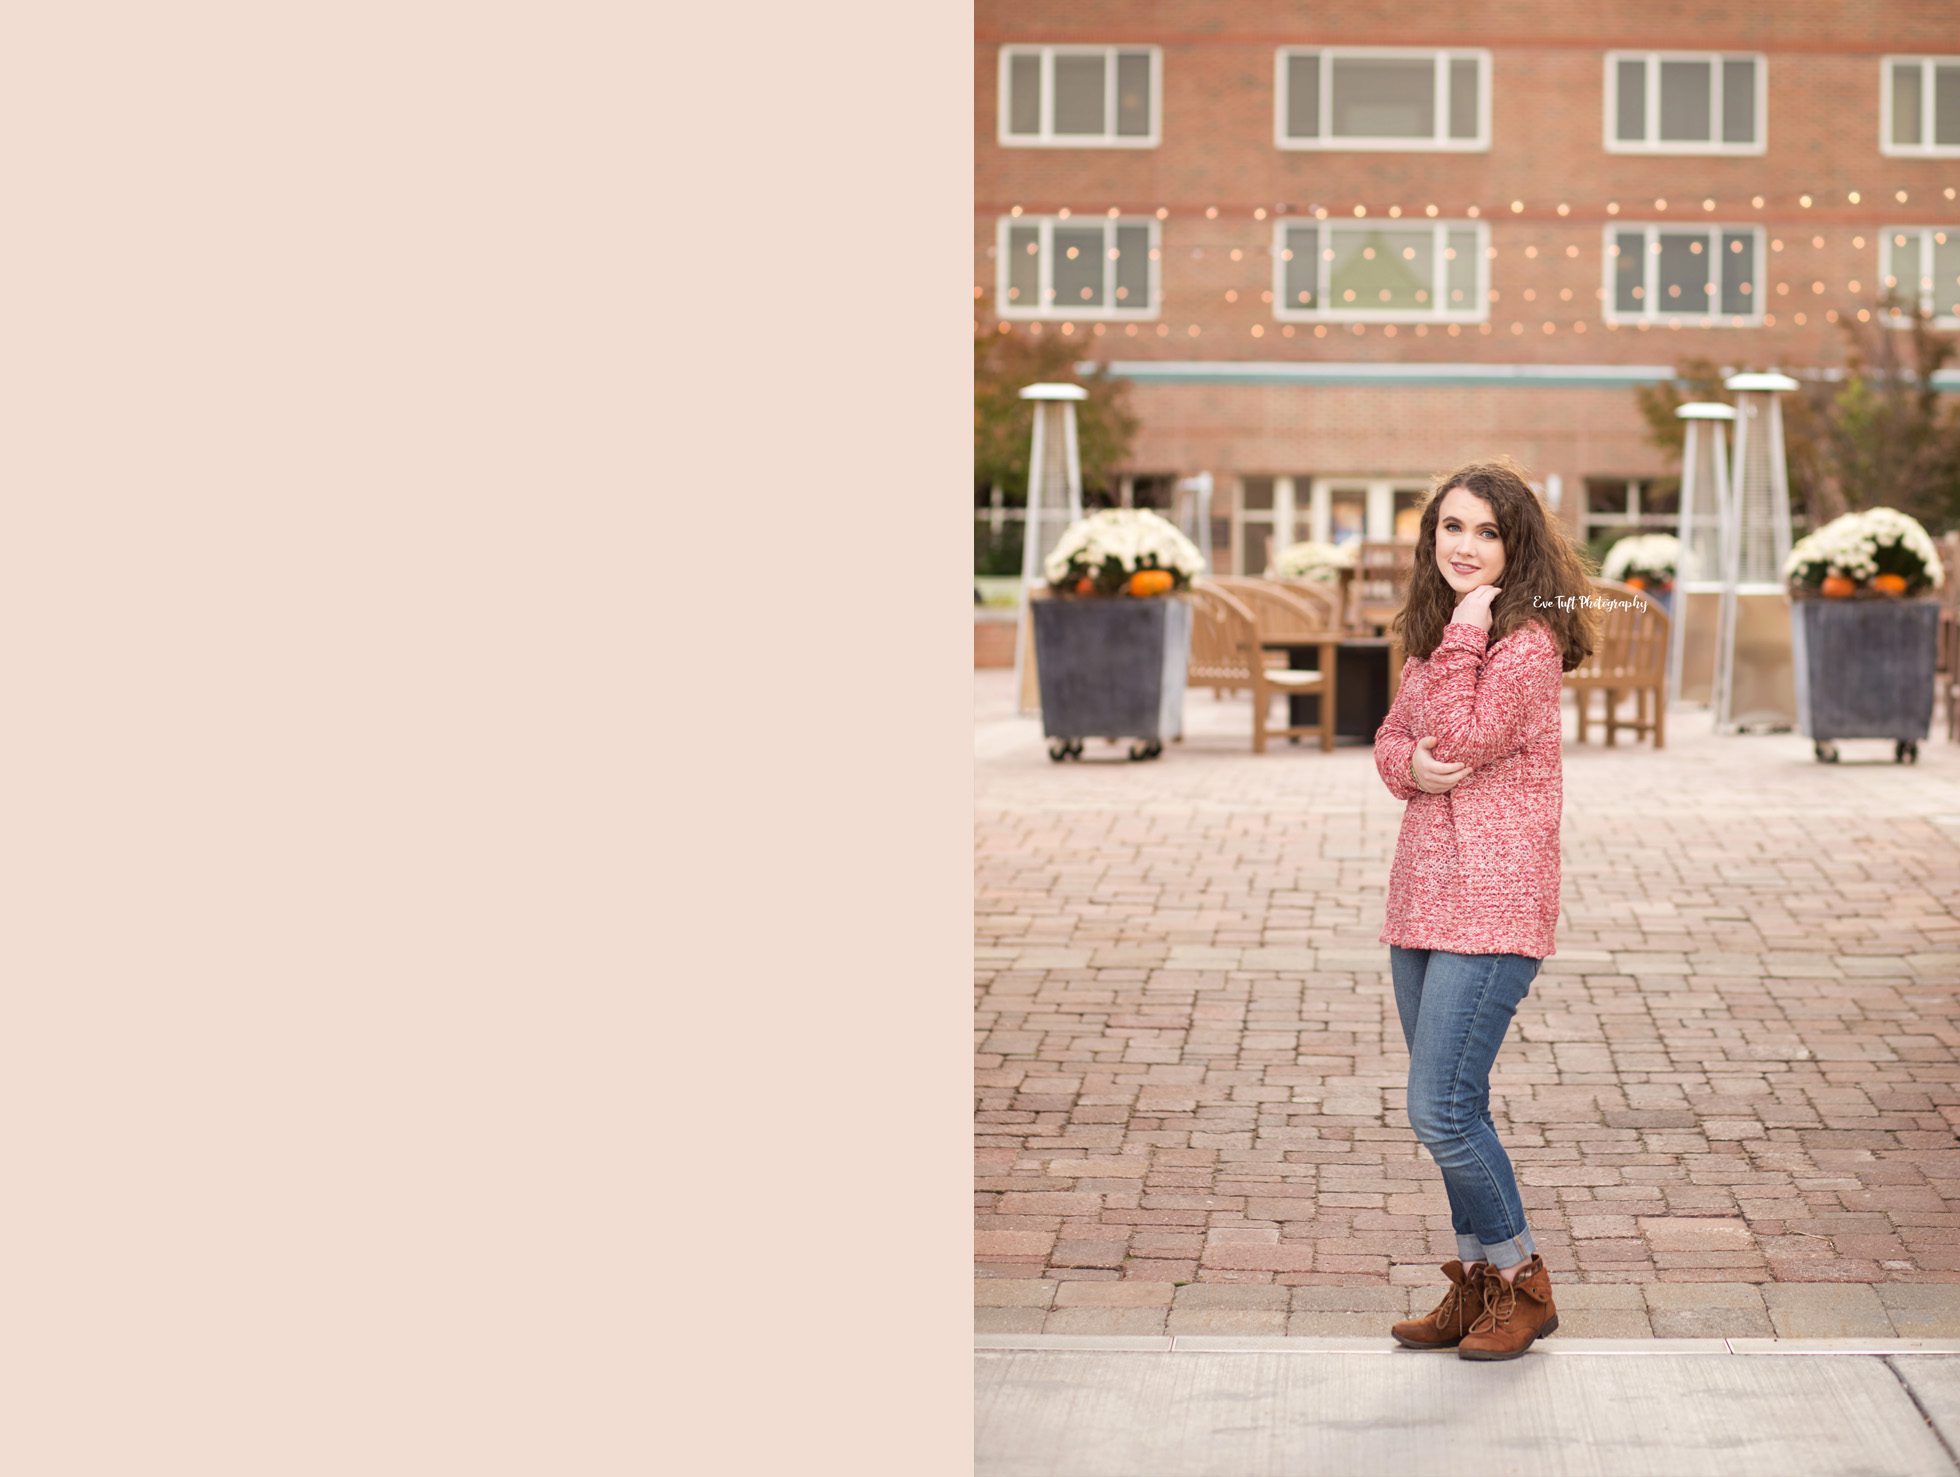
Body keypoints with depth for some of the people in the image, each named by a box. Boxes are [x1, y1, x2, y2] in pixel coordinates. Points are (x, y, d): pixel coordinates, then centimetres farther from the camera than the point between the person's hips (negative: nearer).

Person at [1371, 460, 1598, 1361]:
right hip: (1423, 897, 9)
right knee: (1450, 1112, 14)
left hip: (1492, 906, -9)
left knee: (1441, 1112, -11)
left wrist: (1464, 633, -16)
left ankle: (1521, 1285, 7)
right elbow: (1392, 738, 13)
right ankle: (1477, 1286, 26)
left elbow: (1464, 741, -18)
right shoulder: (1433, 636, 13)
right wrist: (1410, 764, -10)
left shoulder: (1529, 642, -12)